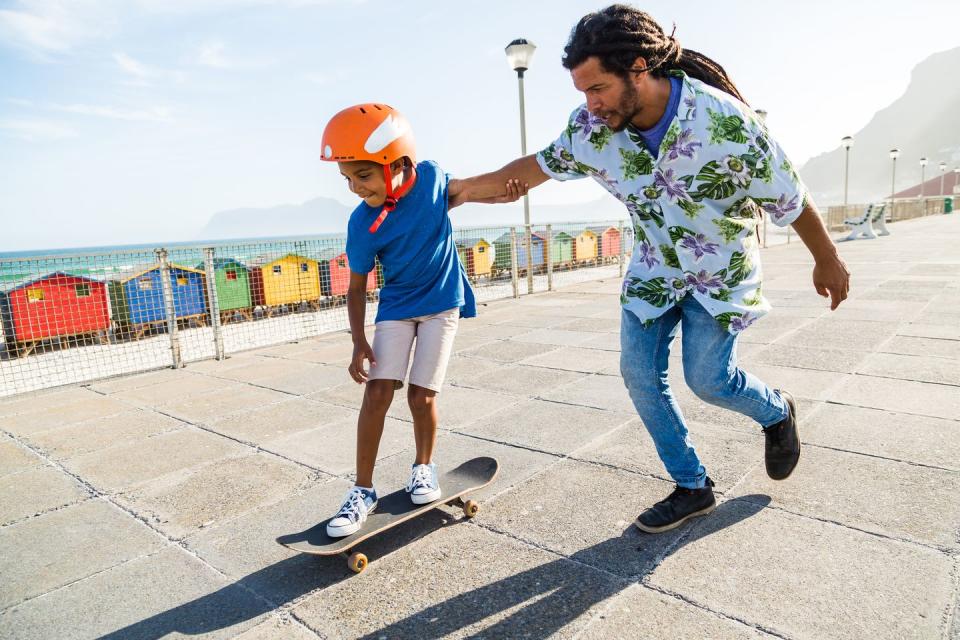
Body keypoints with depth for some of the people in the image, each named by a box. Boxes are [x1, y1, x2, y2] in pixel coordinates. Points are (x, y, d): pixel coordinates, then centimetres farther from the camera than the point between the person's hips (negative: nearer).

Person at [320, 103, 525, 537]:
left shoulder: (430, 176, -17)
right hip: (396, 309, 0)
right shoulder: (362, 225, -20)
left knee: (421, 395, -2)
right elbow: (357, 287, -8)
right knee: (377, 393, -8)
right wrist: (359, 342, -15)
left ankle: (424, 467, 26)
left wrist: (498, 195, -7)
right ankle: (363, 491, 7)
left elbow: (457, 193, 8)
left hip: (442, 302, 0)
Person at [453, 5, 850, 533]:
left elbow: (790, 199, -14)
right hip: (653, 266, 4)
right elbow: (536, 167, 2)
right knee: (639, 375, -2)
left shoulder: (726, 122, -28)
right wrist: (462, 188, 3)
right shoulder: (590, 128, -17)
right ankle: (692, 488, 16)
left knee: (707, 378, -7)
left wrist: (828, 262, -1)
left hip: (721, 268, -4)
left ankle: (777, 413, 30)